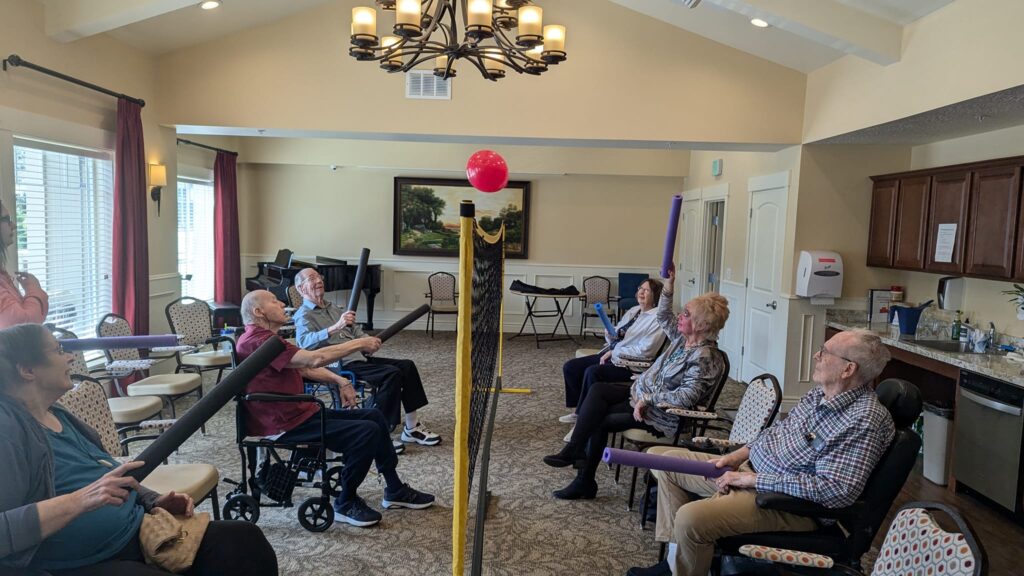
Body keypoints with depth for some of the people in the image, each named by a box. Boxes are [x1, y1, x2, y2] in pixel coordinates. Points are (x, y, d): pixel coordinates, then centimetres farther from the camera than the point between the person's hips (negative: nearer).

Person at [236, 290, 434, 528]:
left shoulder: (266, 338, 18)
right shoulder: (257, 341, -19)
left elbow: (305, 367, 18)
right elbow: (314, 359, -27)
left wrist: (340, 381, 3)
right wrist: (358, 344, -17)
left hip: (302, 412, 11)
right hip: (285, 427, -11)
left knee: (373, 416, 8)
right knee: (367, 431, -20)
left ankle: (395, 490, 19)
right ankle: (346, 504, -3)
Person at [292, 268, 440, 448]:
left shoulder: (333, 308, 24)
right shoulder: (303, 315, -3)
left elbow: (355, 330, 22)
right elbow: (305, 341, -25)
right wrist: (335, 327, -39)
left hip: (360, 357, 8)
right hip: (341, 366, -8)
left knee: (407, 366, -6)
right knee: (392, 374, -26)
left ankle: (411, 428, -2)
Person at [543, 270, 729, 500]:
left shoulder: (705, 358, -23)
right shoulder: (683, 337, 4)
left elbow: (686, 397, -31)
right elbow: (663, 317, 16)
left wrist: (647, 400, -25)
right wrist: (669, 283, 2)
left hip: (663, 416, -9)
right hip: (642, 393, 9)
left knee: (599, 419, -13)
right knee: (598, 389, -10)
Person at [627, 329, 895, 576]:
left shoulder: (865, 420, -23)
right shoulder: (822, 392, 5)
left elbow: (836, 490, -29)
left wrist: (754, 479, -24)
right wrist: (740, 453, 2)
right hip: (750, 467, 10)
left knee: (689, 519, -31)